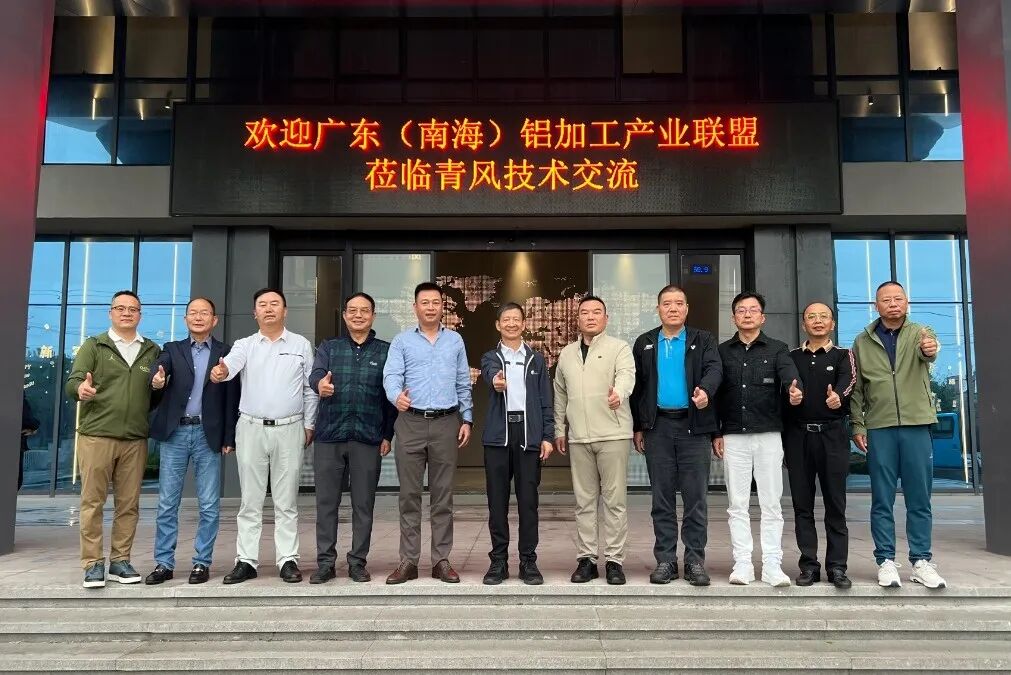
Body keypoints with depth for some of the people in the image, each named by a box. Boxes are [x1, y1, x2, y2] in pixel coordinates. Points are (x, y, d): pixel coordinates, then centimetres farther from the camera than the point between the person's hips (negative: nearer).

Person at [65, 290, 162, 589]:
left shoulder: (153, 351, 14)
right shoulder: (93, 346, 8)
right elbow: (73, 381, -3)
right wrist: (80, 388, -25)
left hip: (135, 439, 2)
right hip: (96, 435, -2)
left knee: (129, 504, 4)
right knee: (92, 501, -1)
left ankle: (120, 561, 14)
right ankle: (92, 564, 7)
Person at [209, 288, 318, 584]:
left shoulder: (301, 345, 7)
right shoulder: (245, 345, 7)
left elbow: (310, 388, 8)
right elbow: (231, 364, -15)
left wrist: (309, 425, 4)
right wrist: (219, 371, -38)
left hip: (289, 429, -1)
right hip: (251, 428, 1)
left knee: (286, 501, 4)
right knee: (250, 501, 6)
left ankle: (288, 560, 9)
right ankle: (246, 561, 13)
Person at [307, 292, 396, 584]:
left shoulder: (385, 351, 7)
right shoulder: (328, 347, 10)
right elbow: (315, 374, -8)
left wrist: (388, 435, -1)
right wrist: (320, 384, -32)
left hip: (368, 438, -1)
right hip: (329, 436, 1)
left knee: (363, 504, 5)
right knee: (326, 502, 5)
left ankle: (358, 562, 17)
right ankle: (325, 562, 16)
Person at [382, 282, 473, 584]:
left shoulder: (455, 341, 11)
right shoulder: (402, 341, 5)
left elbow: (463, 384, 13)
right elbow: (391, 376, -7)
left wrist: (467, 419, 6)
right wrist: (396, 395, -29)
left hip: (446, 423, 1)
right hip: (411, 423, -1)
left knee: (443, 495, 5)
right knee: (409, 494, 3)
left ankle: (442, 560, 12)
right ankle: (408, 561, 10)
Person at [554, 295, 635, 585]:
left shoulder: (620, 348, 1)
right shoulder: (567, 354, 15)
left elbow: (627, 374, -19)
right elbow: (560, 394, 20)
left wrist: (619, 393, -40)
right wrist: (559, 430, 16)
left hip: (613, 434, -4)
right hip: (578, 437, 4)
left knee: (615, 500, 0)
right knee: (584, 501, 9)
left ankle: (614, 560, 9)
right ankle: (586, 558, 18)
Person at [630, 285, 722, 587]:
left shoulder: (703, 340, 7)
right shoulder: (644, 344, 11)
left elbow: (714, 369, -9)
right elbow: (637, 386, 10)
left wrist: (705, 390, -31)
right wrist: (637, 427, 6)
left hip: (694, 426, -1)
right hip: (658, 427, 1)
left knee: (695, 497, 1)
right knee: (662, 498, 5)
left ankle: (695, 560, 10)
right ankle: (665, 560, 13)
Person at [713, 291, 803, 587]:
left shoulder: (777, 349, 6)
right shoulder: (723, 352, 10)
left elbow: (789, 374, -13)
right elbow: (716, 394, 10)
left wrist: (795, 389, -36)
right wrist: (716, 433, 5)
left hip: (768, 435, -1)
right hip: (734, 437, 1)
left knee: (771, 503, 2)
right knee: (737, 504, 3)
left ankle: (772, 565, 8)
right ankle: (742, 564, 9)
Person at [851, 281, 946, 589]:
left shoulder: (919, 333, 6)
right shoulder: (862, 342, 8)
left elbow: (928, 352, -19)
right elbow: (856, 389, 9)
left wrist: (930, 349, -43)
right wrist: (858, 426, 0)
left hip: (916, 425, 0)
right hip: (879, 428, 0)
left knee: (919, 499, 6)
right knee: (882, 500, 4)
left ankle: (921, 561, 15)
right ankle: (886, 561, 11)